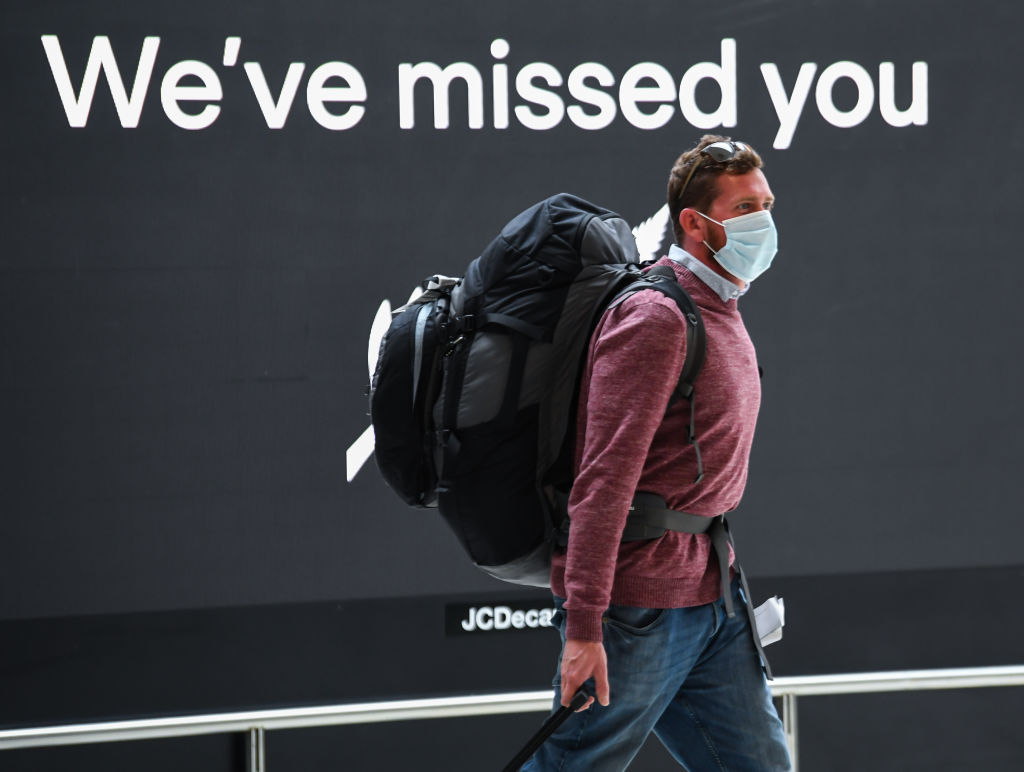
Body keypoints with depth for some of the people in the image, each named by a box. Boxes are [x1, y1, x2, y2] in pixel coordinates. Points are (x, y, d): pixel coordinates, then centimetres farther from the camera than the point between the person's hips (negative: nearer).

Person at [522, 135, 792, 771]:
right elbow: (604, 479, -22)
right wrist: (584, 625, -26)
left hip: (713, 596, 9)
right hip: (639, 605, -9)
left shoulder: (724, 315, 15)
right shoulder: (655, 318, -16)